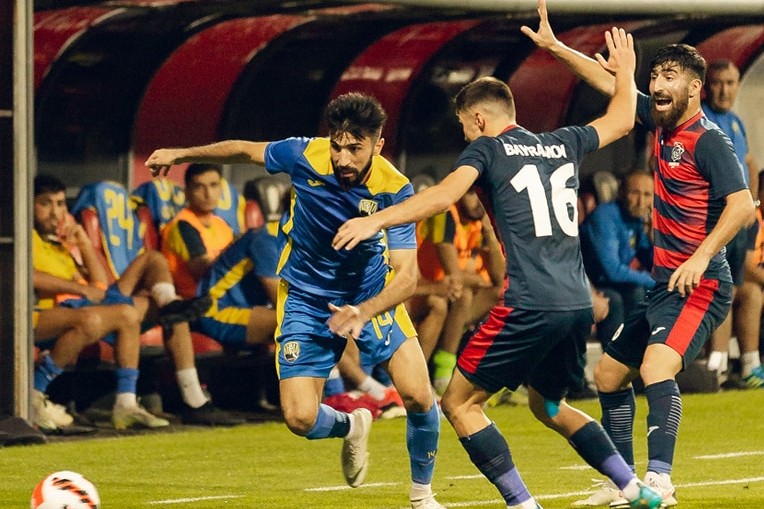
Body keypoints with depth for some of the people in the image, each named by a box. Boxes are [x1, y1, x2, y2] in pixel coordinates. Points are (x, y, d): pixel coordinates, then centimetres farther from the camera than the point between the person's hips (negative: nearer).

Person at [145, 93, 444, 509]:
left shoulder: (395, 190, -25)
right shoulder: (304, 156, -21)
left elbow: (406, 275, -30)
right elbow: (245, 150, 1)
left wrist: (364, 312, -47)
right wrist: (182, 155, 9)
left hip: (372, 293, -1)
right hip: (306, 299, 1)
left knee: (417, 393, -18)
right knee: (301, 418, -11)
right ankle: (350, 427, 28)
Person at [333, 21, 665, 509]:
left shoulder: (487, 148, 2)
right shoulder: (563, 144, 18)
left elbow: (444, 195, -15)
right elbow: (620, 121, 35)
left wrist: (375, 220, -18)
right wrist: (625, 71, 51)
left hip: (530, 304, -7)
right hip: (579, 304, 7)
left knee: (459, 403, 2)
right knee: (549, 406, 27)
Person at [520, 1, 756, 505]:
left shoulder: (708, 140, -14)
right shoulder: (663, 122, 10)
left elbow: (742, 204, -23)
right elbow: (610, 84, 21)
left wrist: (702, 256, -33)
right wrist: (555, 47, 20)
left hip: (699, 285, -10)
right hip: (665, 283, 10)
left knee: (656, 368, -30)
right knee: (608, 374, 17)